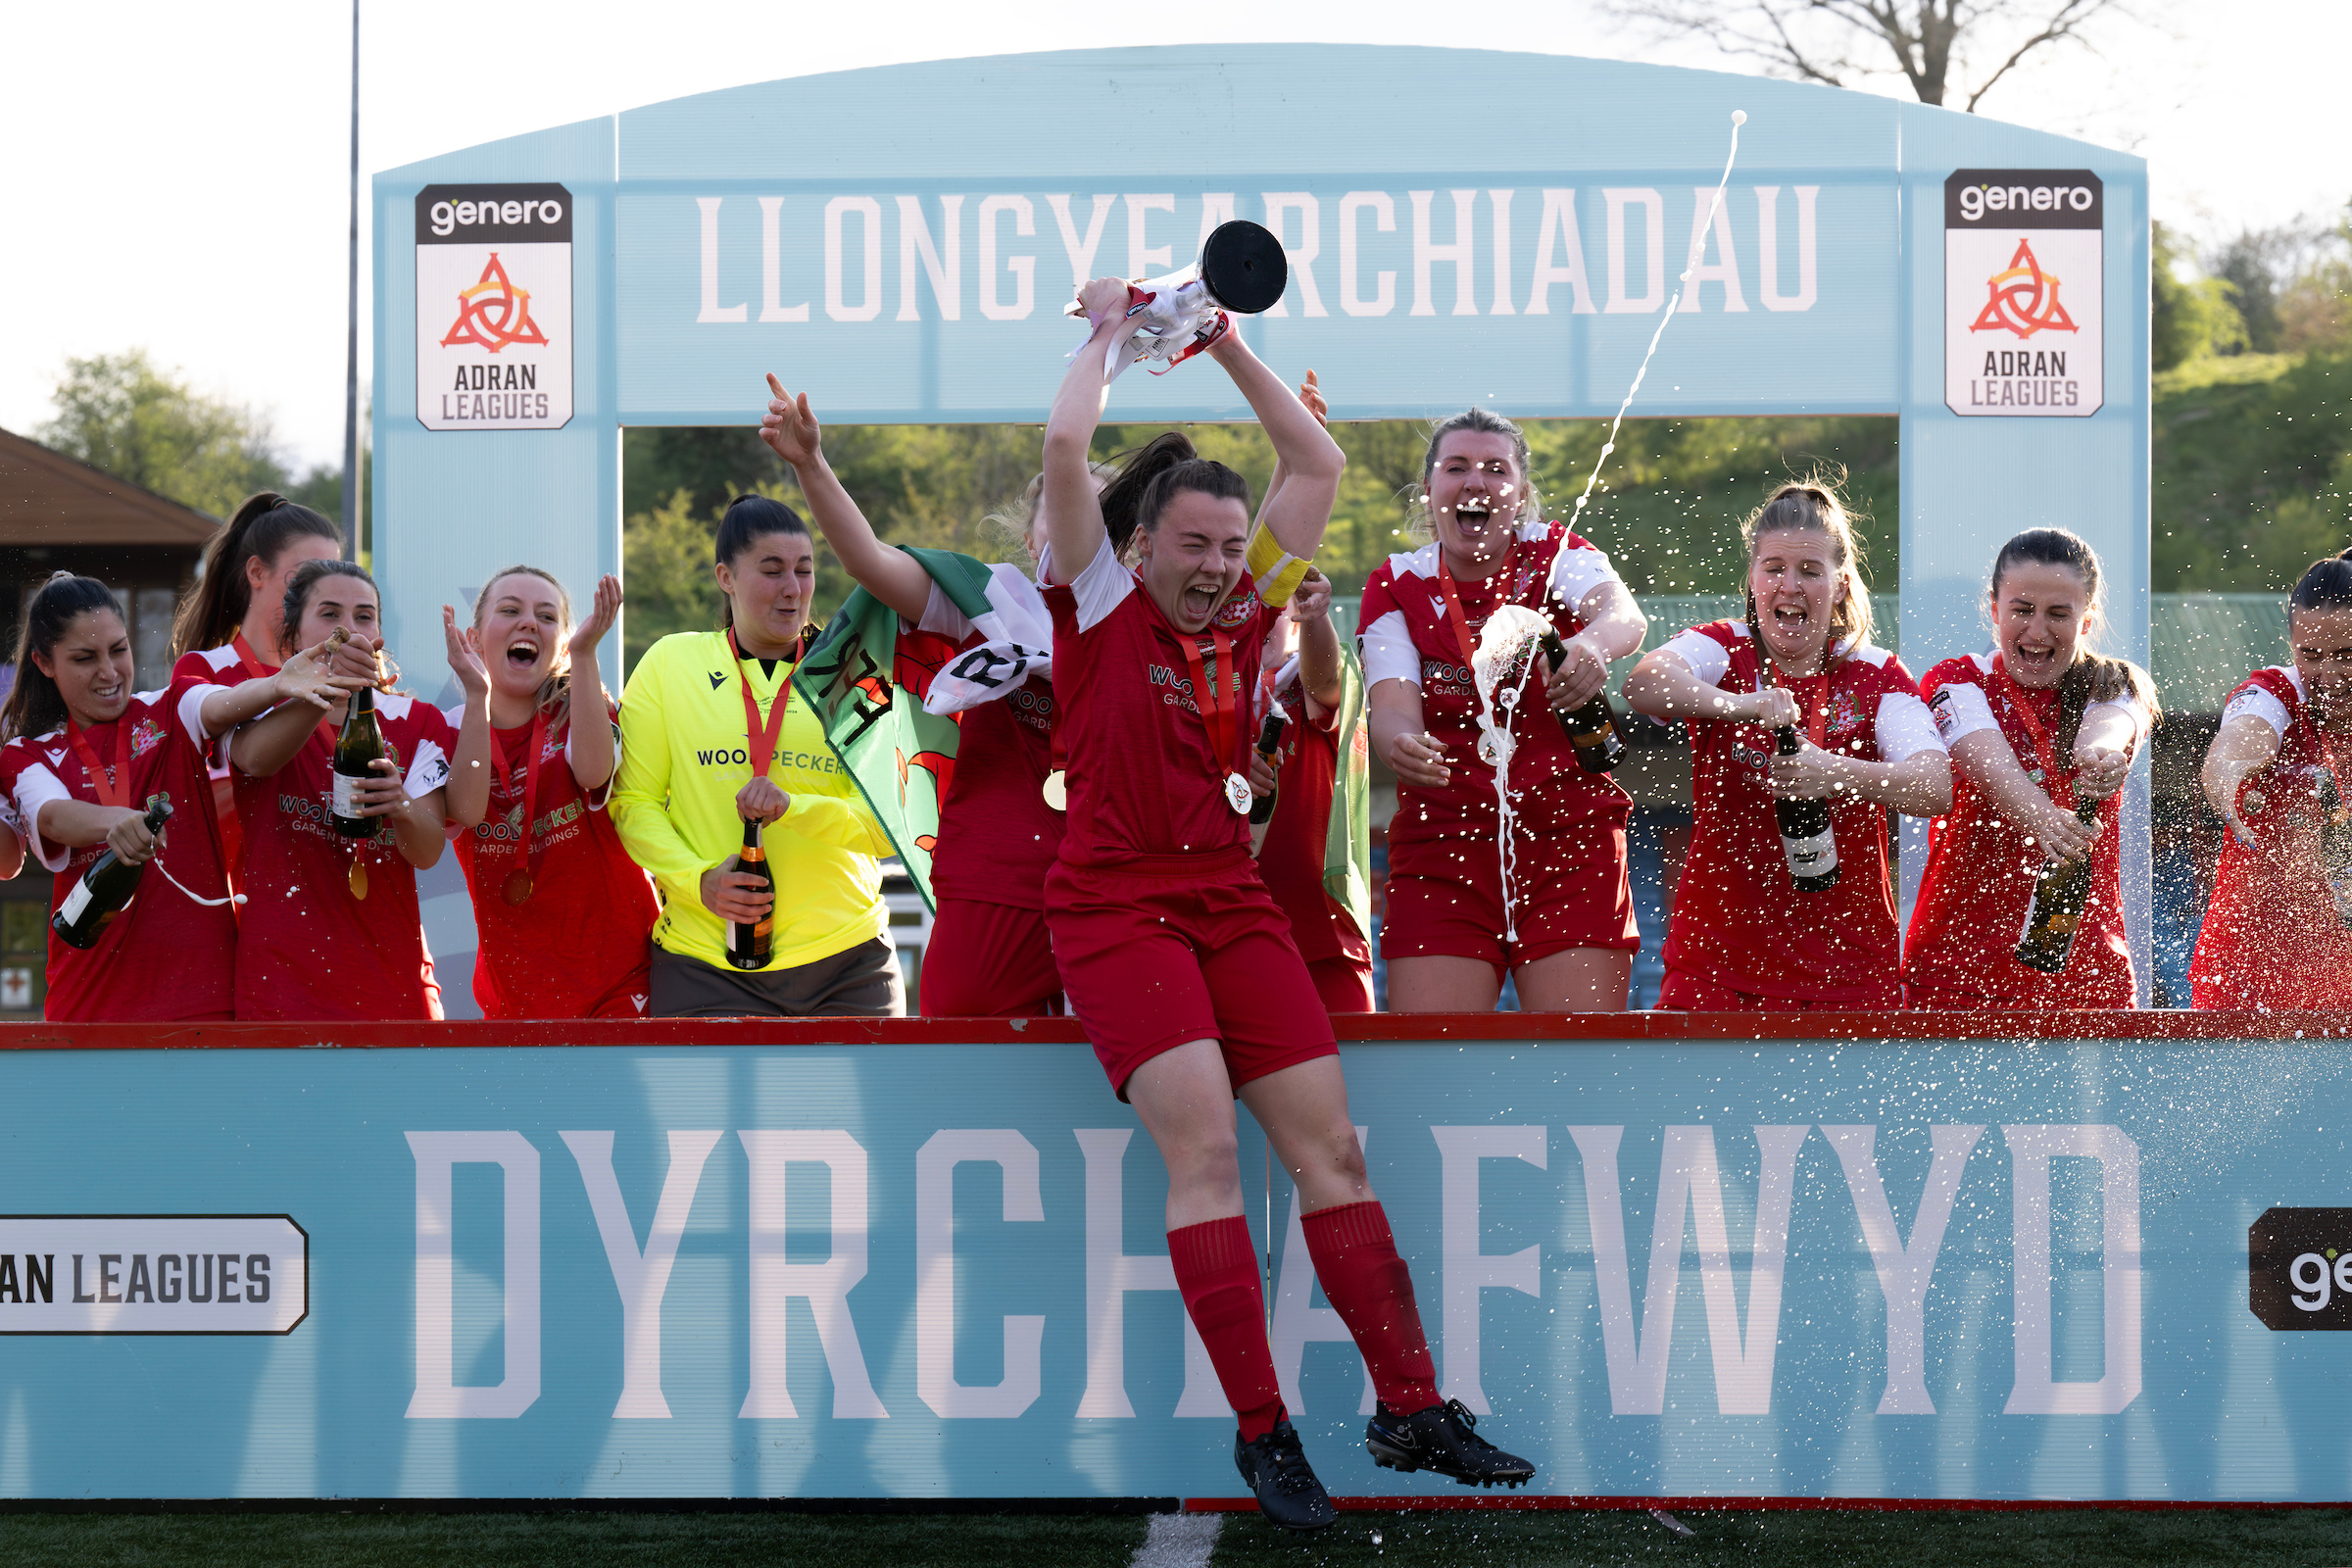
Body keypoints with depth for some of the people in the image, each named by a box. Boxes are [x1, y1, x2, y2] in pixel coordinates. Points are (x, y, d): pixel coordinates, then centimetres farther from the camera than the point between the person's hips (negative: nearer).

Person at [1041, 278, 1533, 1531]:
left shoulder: (1242, 613, 10)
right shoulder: (1101, 608, -1)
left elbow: (1318, 465, 15)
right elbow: (1066, 448, -13)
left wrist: (1228, 344, 15)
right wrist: (1106, 331, 1)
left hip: (1232, 900, 5)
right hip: (1116, 907, -5)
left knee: (1330, 1146, -1)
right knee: (1204, 1148, -18)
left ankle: (1411, 1407, 2)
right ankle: (1261, 1431, -15)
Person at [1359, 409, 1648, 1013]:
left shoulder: (1555, 554, 1)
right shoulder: (1397, 586, 4)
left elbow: (1625, 613, -21)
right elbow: (1392, 705, -11)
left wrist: (1596, 642, -46)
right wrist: (1400, 743, -36)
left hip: (1571, 837, 0)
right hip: (1442, 842, 0)